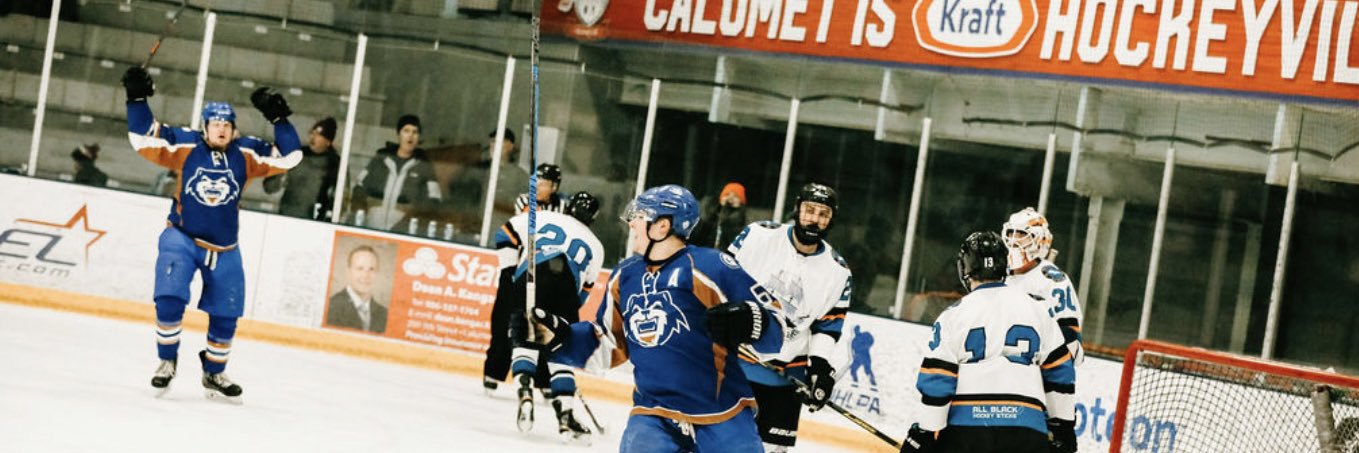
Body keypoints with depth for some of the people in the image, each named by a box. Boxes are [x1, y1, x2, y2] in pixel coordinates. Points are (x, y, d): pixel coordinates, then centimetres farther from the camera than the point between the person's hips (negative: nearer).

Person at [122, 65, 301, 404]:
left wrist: (278, 118, -12)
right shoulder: (185, 146, -7)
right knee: (170, 299, -20)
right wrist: (137, 99, -15)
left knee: (225, 315, 7)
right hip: (181, 238, -3)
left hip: (223, 249, 3)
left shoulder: (246, 154, -3)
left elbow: (289, 156, -3)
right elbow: (144, 138, -6)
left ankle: (214, 375, 28)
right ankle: (167, 362, 3)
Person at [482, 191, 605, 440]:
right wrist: (566, 312, 37)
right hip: (566, 287, 1)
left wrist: (510, 269, 26)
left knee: (524, 339, 11)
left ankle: (525, 389, -16)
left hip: (530, 278, -1)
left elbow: (506, 234, 20)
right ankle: (565, 414, -1)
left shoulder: (544, 218, 25)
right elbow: (584, 290, 29)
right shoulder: (595, 246, 30)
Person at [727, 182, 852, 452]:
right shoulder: (758, 236, -8)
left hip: (786, 371, 1)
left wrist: (821, 367, -9)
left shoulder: (838, 273, -2)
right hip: (731, 356, -1)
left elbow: (827, 328, 2)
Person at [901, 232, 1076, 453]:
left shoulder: (954, 315, 1)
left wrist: (924, 434, 0)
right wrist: (1063, 426, 20)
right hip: (1025, 432, 2)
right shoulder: (1035, 310, 10)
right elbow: (1059, 370, 13)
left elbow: (936, 381, -4)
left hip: (965, 426, -2)